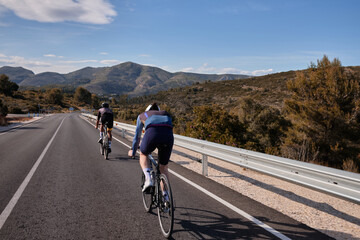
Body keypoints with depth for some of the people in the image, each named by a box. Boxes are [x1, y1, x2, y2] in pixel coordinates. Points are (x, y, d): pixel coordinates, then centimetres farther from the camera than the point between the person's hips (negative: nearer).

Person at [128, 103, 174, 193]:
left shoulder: (142, 115, 34)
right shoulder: (166, 114, 39)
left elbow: (137, 136, 40)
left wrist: (133, 151, 53)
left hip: (152, 134, -2)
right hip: (168, 136, 2)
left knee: (143, 155, 30)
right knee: (163, 168, 22)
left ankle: (148, 178, 6)